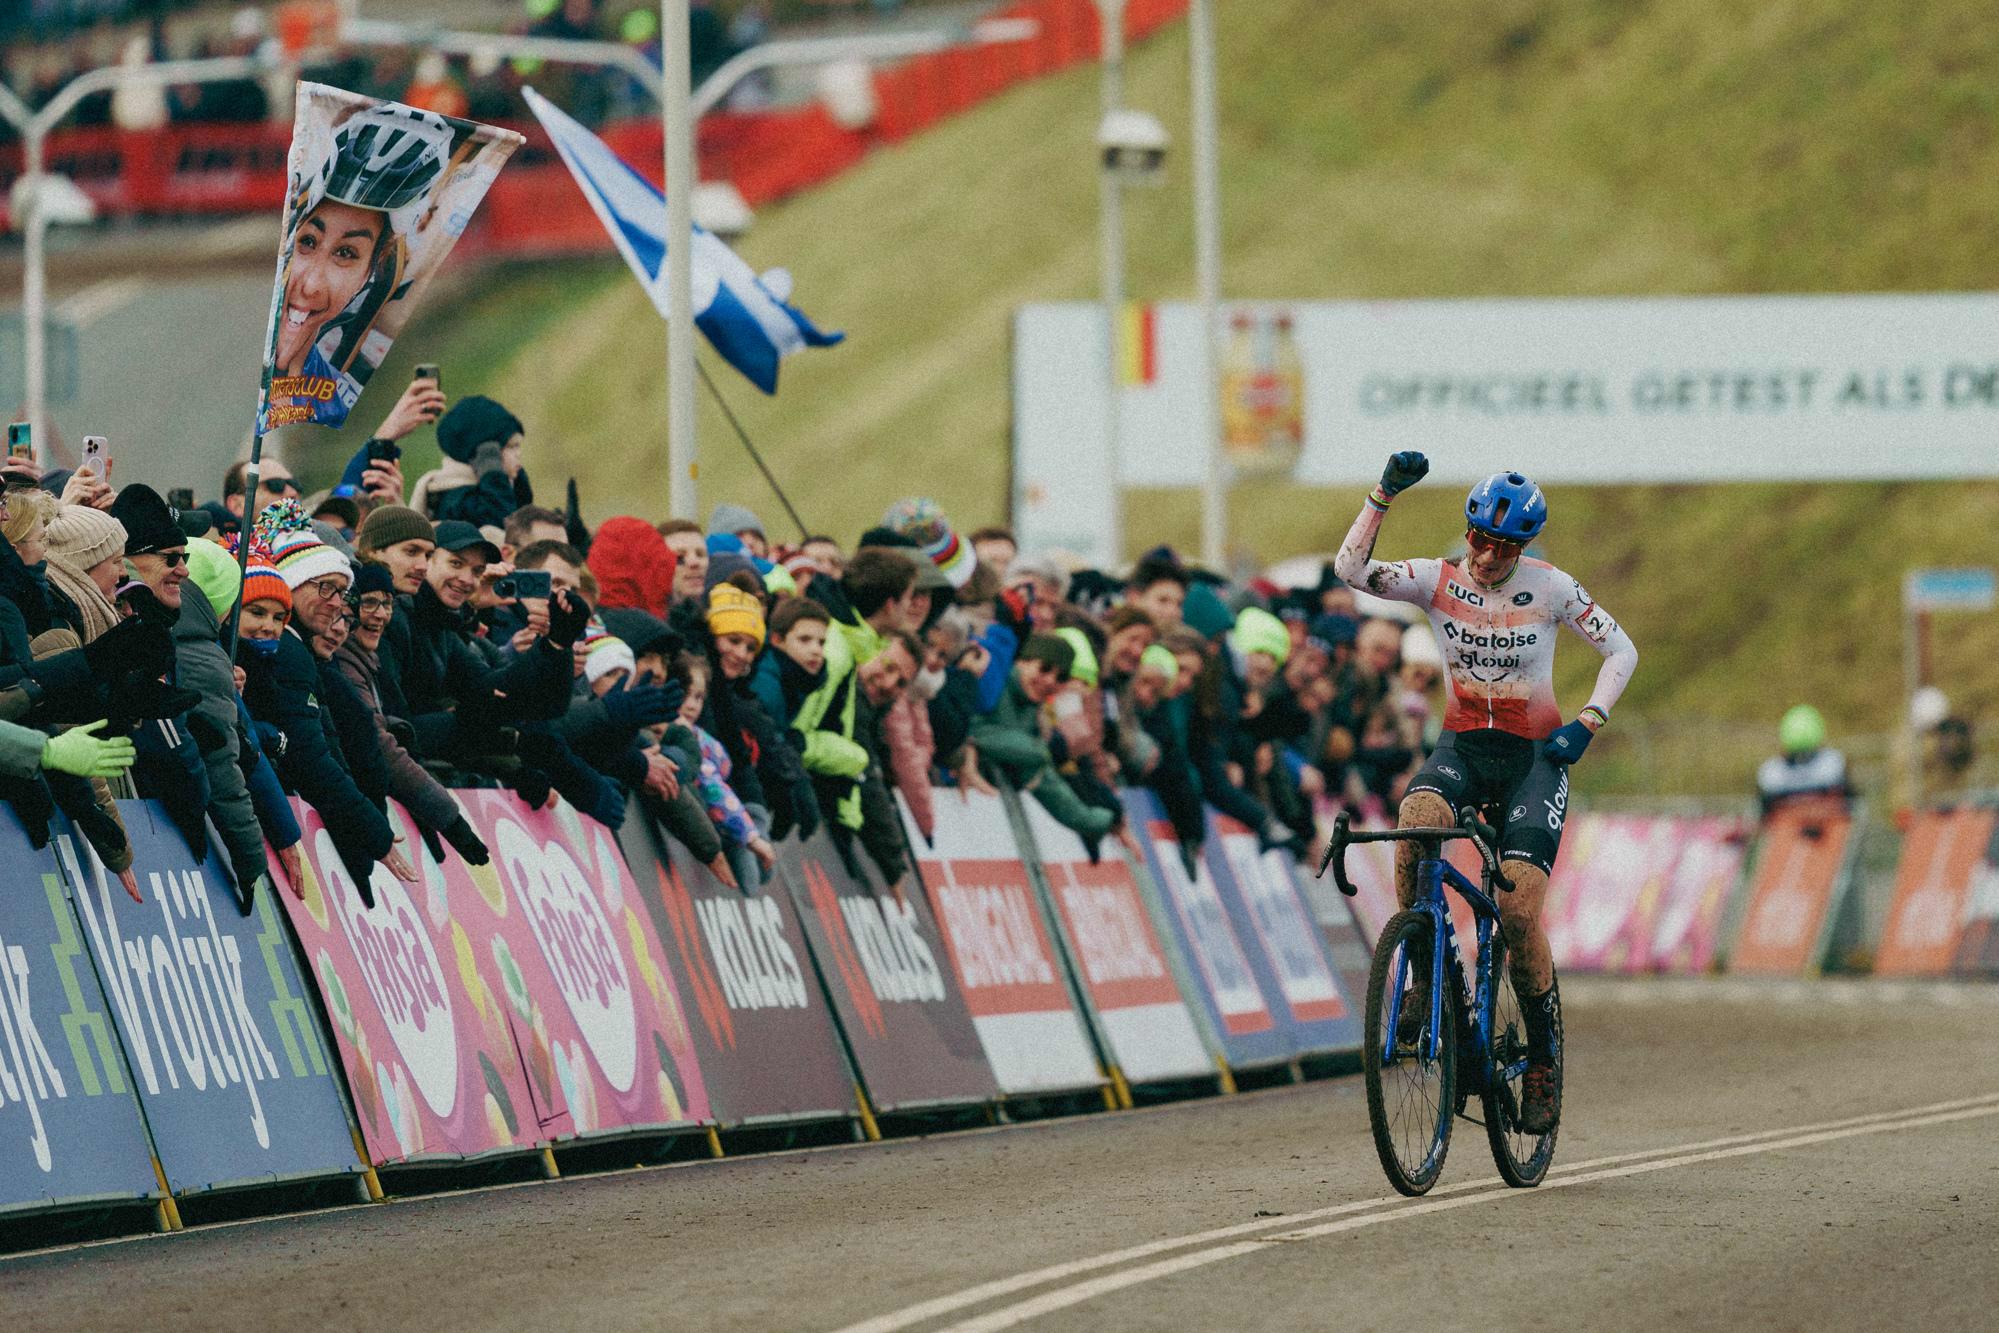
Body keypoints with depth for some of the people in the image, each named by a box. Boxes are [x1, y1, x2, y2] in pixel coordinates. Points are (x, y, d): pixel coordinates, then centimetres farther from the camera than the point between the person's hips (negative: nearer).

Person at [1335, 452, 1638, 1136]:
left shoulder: (1549, 588, -7)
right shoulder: (1439, 580, -4)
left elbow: (1622, 650, 1)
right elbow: (1352, 569, -19)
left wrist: (1586, 723, -12)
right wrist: (1385, 492, -26)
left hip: (1533, 755, -1)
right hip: (1462, 746, 2)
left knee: (1519, 912, -16)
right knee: (1414, 819, -35)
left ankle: (1544, 1055, 5)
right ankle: (1424, 973, -19)